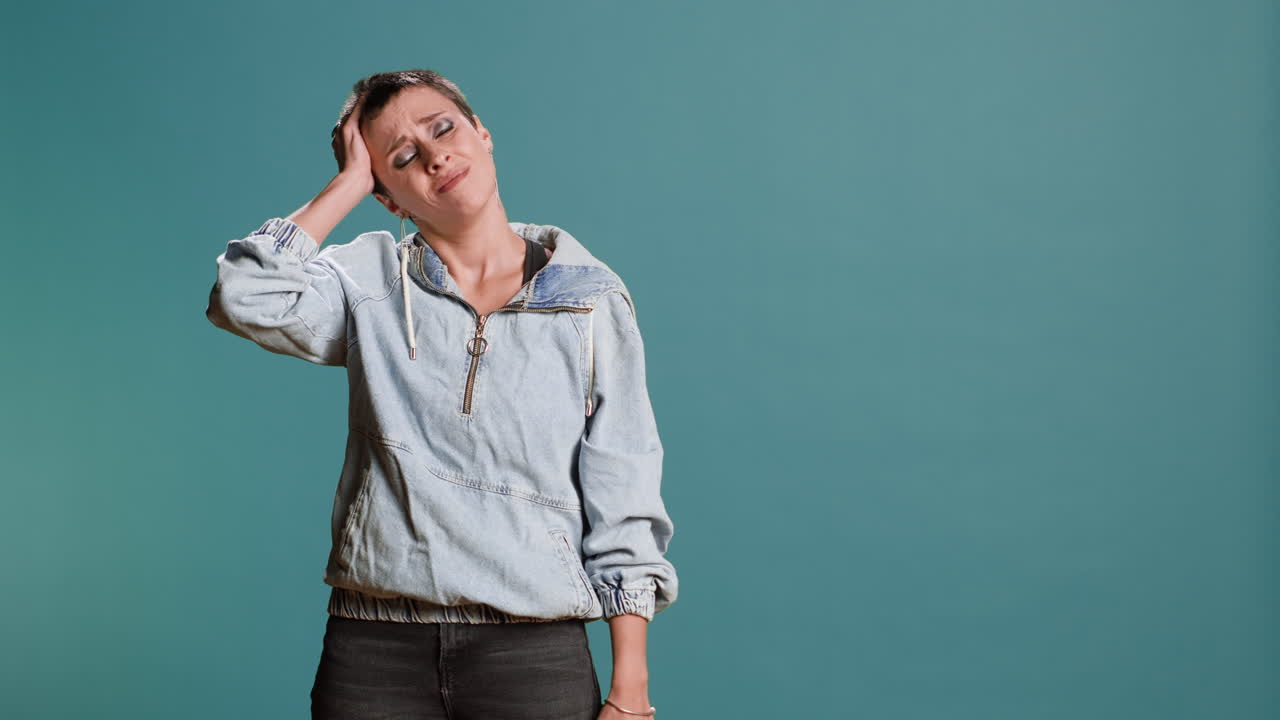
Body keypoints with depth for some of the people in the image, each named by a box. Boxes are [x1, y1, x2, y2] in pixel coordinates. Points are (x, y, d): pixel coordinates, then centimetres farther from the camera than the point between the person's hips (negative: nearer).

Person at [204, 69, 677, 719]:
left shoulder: (592, 299, 2)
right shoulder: (374, 281, 5)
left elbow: (622, 506, 0)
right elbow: (245, 298, -15)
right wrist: (348, 181, -4)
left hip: (534, 655, -1)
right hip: (374, 651, 1)